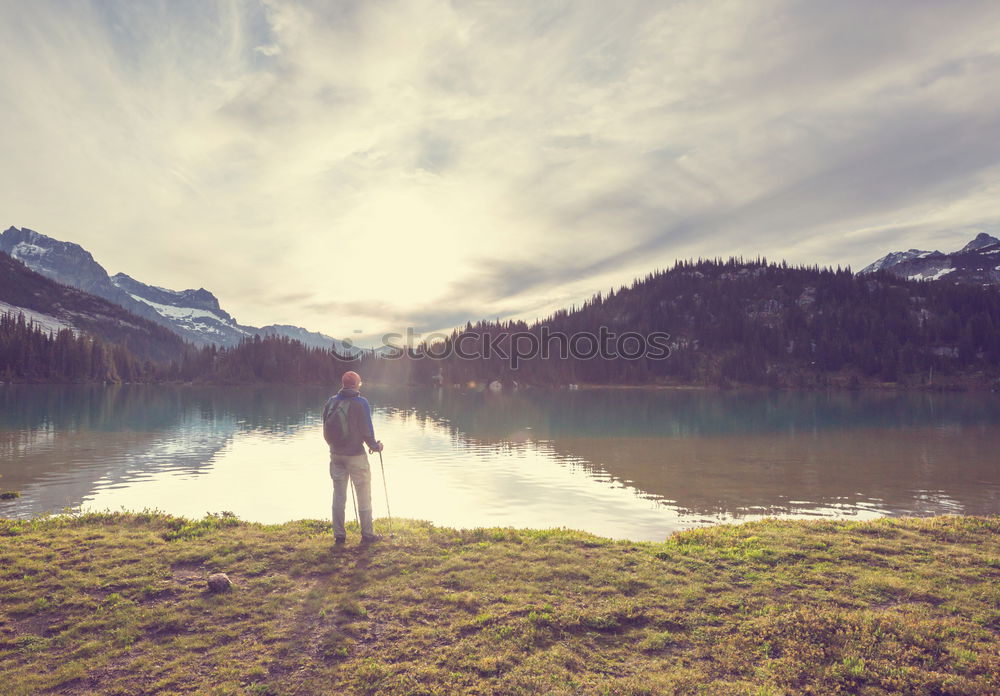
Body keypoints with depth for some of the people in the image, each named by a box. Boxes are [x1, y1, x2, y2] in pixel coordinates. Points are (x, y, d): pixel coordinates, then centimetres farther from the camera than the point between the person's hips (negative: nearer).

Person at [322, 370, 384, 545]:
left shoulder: (331, 402, 1)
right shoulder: (361, 403, -13)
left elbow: (326, 428, 7)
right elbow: (367, 430, -14)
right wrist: (375, 446, 3)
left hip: (336, 455, 5)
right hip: (356, 455, -4)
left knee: (338, 496, 13)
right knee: (364, 496, 8)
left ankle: (339, 535, 18)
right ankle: (367, 534, 14)